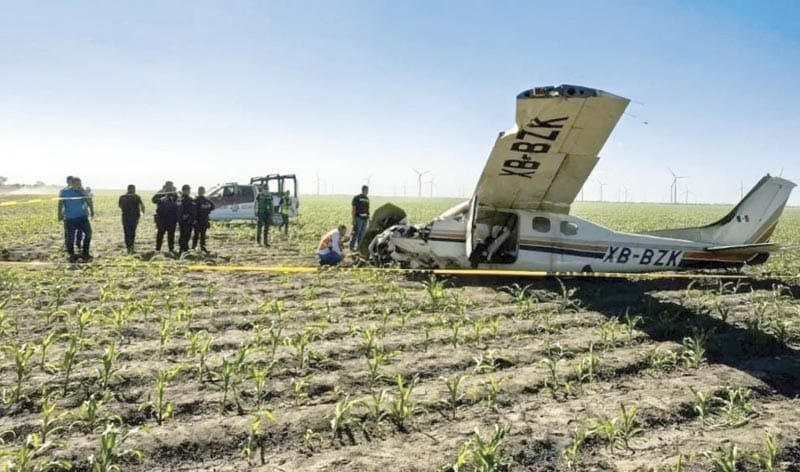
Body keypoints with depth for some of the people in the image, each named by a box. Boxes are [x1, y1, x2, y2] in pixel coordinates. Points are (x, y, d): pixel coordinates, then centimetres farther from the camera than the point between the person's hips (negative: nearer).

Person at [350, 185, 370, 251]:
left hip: (365, 218, 6)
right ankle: (352, 246, -1)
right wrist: (353, 219, -12)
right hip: (358, 218, -6)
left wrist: (369, 218, 14)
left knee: (362, 233, 8)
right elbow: (354, 209, -6)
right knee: (356, 233, -7)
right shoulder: (356, 198, -4)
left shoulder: (367, 199, 14)